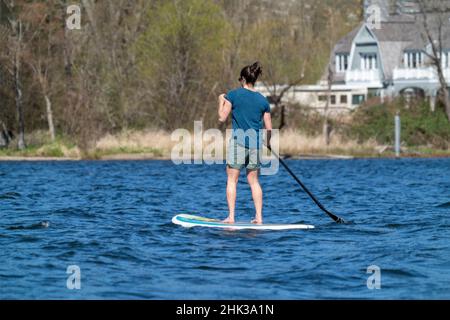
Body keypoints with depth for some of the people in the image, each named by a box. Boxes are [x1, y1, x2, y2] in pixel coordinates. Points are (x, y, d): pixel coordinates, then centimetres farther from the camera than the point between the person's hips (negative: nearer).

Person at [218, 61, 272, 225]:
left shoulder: (233, 95, -4)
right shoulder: (263, 100, 7)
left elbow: (222, 118, -3)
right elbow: (269, 128, 9)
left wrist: (221, 101, 14)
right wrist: (267, 142, 28)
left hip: (238, 140, -4)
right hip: (256, 143, 4)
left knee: (232, 180, 3)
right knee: (254, 181, 13)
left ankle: (231, 217, -2)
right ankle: (259, 217, 9)